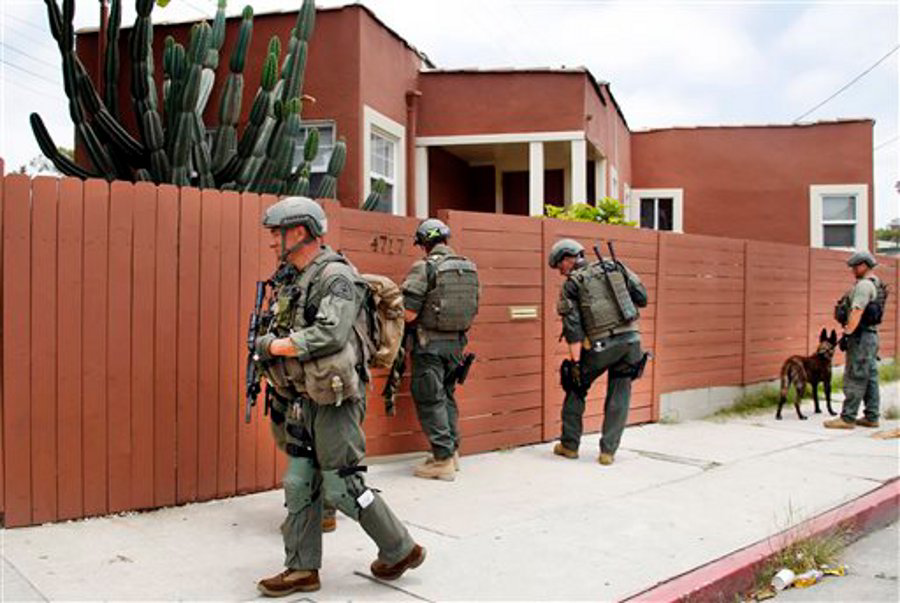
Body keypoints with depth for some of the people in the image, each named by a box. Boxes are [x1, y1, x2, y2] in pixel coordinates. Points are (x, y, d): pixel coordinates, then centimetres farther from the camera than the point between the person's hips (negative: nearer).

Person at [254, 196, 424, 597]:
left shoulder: (337, 277, -15)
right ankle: (302, 570, 23)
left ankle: (401, 550, 17)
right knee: (299, 484, 11)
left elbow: (329, 335, -28)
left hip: (334, 401, -8)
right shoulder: (289, 279, 12)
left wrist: (273, 346, -17)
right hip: (302, 400, 9)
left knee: (341, 486, -2)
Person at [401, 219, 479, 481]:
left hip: (430, 343, -7)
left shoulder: (424, 267, -13)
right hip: (457, 342, 7)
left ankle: (443, 460, 2)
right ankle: (452, 451, 25)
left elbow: (409, 313, -17)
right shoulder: (469, 268, 7)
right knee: (447, 396, 19)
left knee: (430, 400, 1)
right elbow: (473, 309, 13)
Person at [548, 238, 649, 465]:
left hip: (601, 345, -3)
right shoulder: (614, 267, 12)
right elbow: (642, 298, 8)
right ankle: (608, 451, 10)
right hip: (631, 340, 3)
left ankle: (569, 445, 22)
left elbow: (573, 328, -6)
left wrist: (575, 361, -7)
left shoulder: (571, 285, 2)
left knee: (576, 389, 17)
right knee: (619, 398, 13)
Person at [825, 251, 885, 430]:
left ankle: (847, 418, -5)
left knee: (855, 378, -8)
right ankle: (871, 417, 18)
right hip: (871, 335, 11)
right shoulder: (875, 284, 18)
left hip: (861, 336, -11)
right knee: (870, 377, 12)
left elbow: (857, 312, -23)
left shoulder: (864, 285, -15)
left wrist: (847, 333, -21)